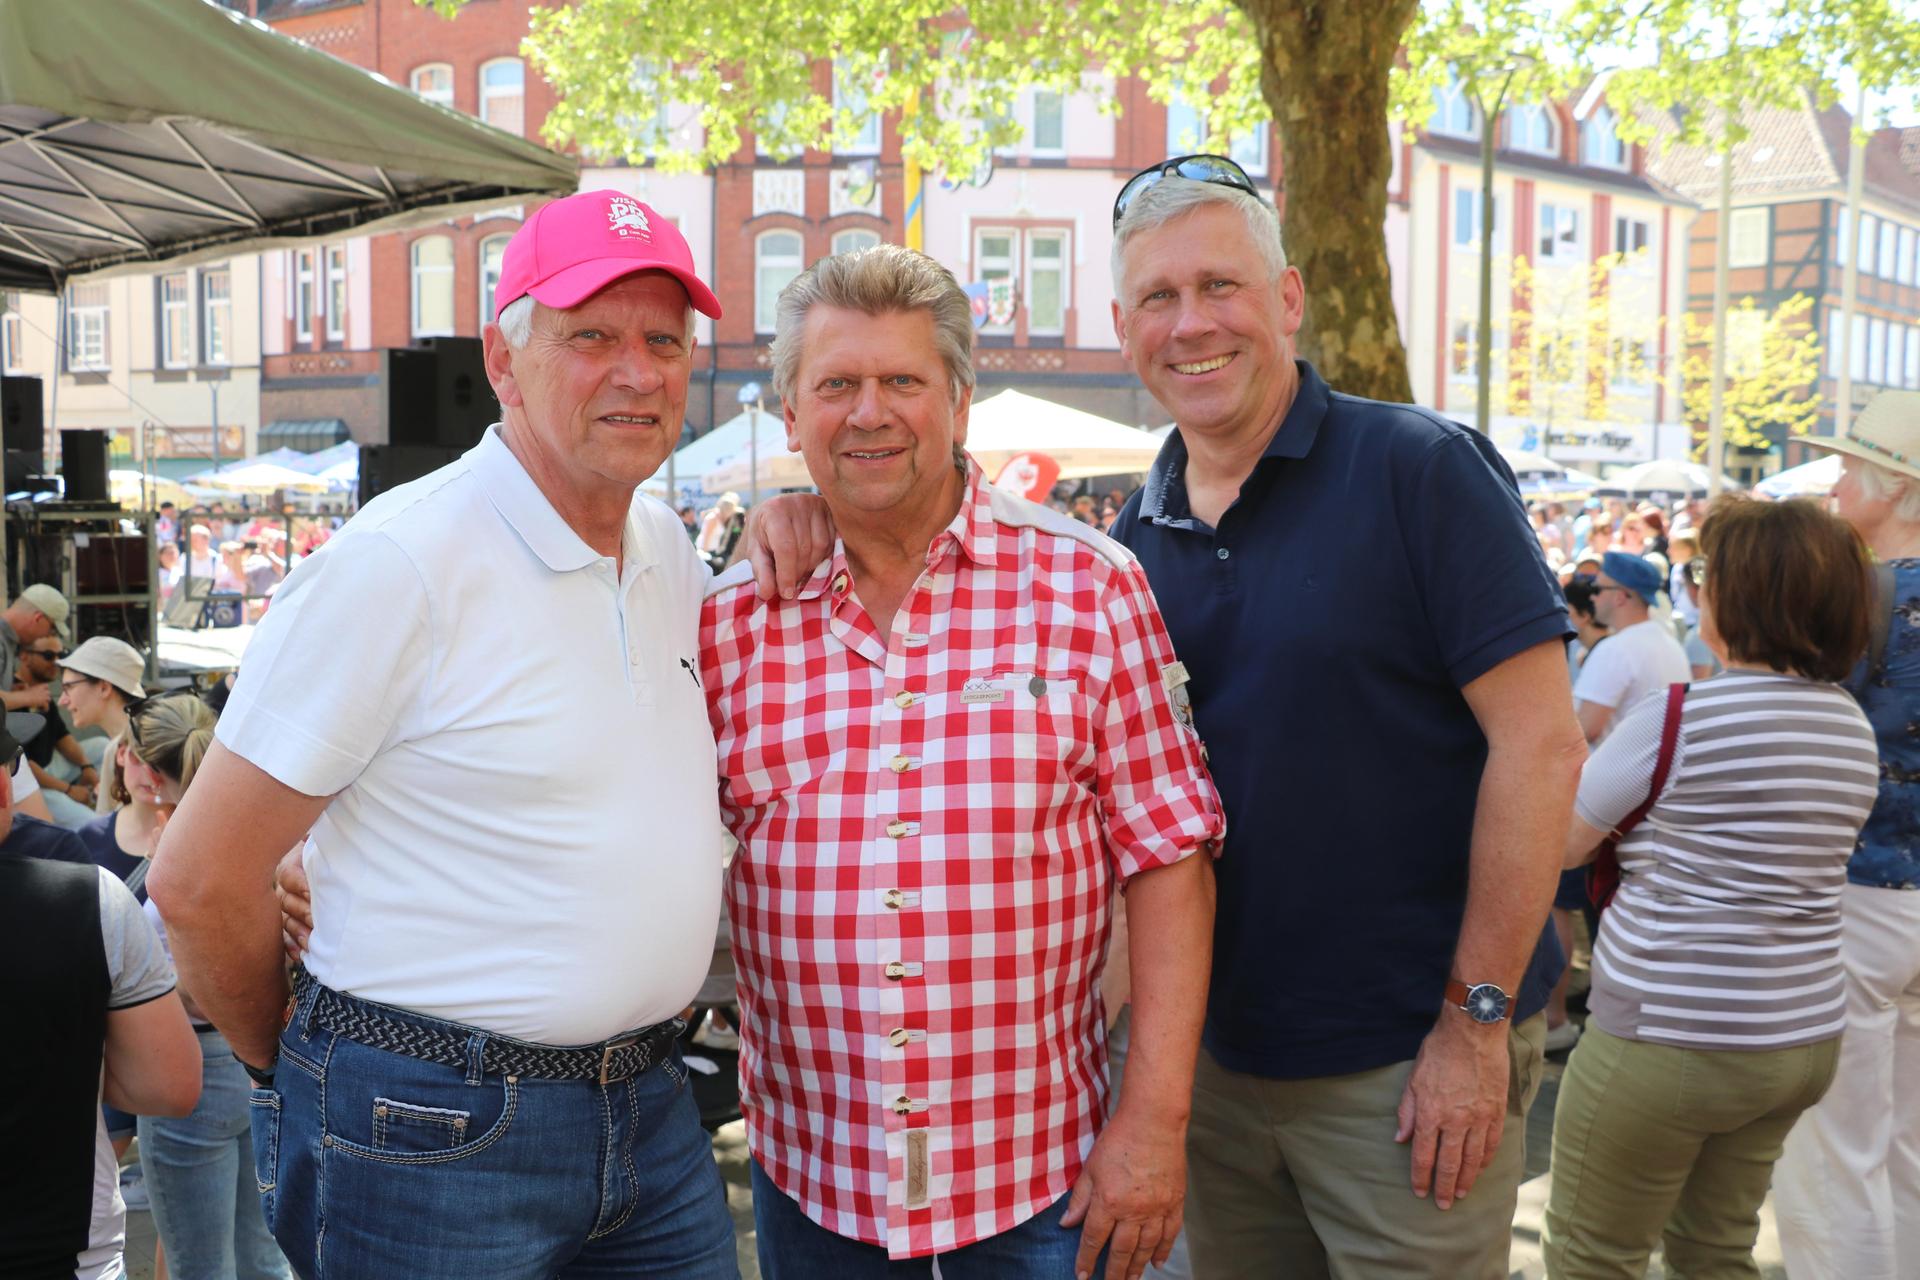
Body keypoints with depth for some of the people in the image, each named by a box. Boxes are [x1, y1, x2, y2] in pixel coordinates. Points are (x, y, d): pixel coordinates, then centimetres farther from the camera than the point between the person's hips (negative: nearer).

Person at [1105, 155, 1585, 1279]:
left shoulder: (1421, 470, -12)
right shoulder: (1138, 537, 5)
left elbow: (1540, 745, -16)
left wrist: (1477, 1019, -16)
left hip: (1412, 1060, -5)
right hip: (1220, 1051, 6)